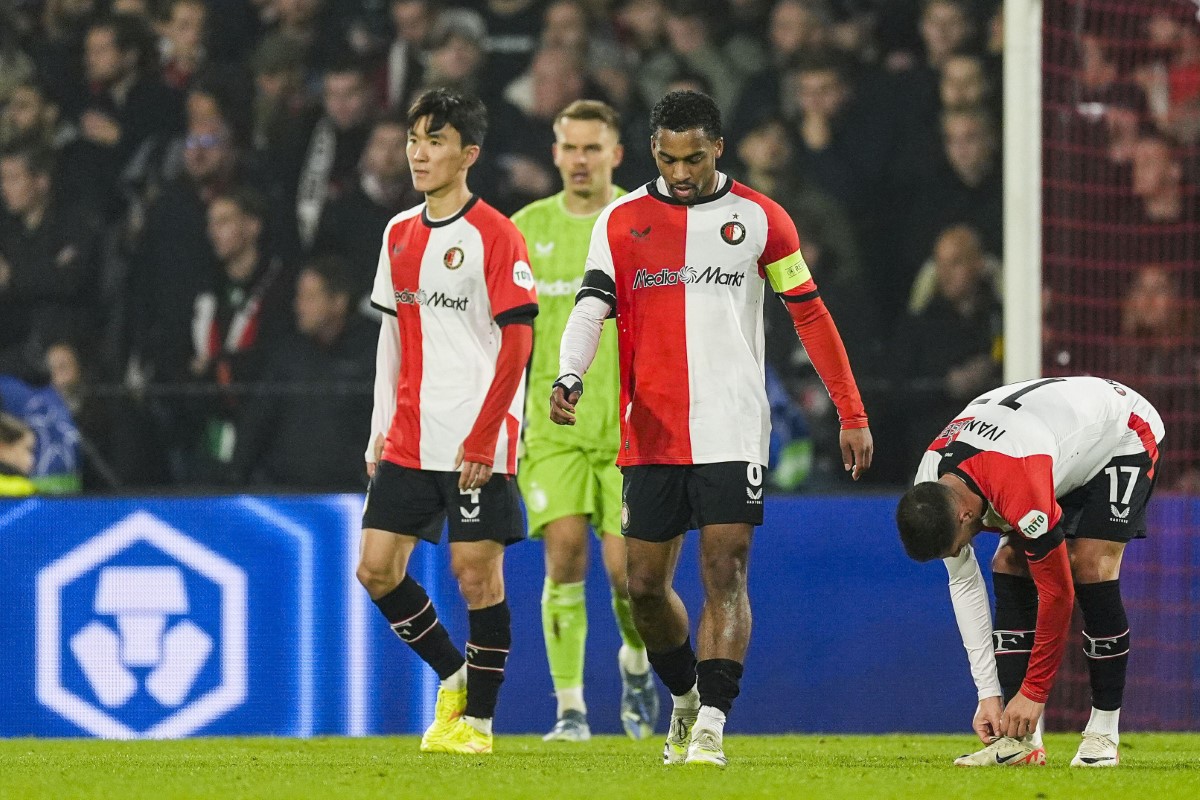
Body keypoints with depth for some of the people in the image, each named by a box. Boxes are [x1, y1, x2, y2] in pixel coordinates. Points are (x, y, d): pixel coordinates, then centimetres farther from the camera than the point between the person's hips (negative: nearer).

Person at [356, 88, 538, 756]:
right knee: (377, 568, 2)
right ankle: (455, 675, 21)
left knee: (477, 572, -5)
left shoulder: (495, 235, -8)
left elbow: (517, 343, -11)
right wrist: (381, 429, 11)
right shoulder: (400, 234, 12)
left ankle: (478, 718, 7)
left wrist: (482, 440, -16)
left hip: (479, 447, -7)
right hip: (410, 443, 7)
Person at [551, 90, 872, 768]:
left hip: (733, 429, -2)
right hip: (651, 434, 2)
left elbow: (810, 313, 8)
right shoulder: (621, 222, 6)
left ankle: (711, 726, -14)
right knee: (645, 585, 7)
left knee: (726, 574, -12)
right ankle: (687, 696, 31)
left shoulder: (759, 219, 3)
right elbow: (592, 307, -3)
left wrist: (853, 414, 7)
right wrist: (569, 377, -24)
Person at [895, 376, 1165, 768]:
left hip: (1123, 436, -7)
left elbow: (1056, 592, -33)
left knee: (1089, 566, -24)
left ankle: (1104, 732, -14)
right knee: (1009, 566, -10)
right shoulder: (929, 498, -18)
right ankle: (1023, 739, -11)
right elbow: (963, 584, -7)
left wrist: (1033, 692, -25)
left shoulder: (1020, 490, -43)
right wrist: (989, 695, -9)